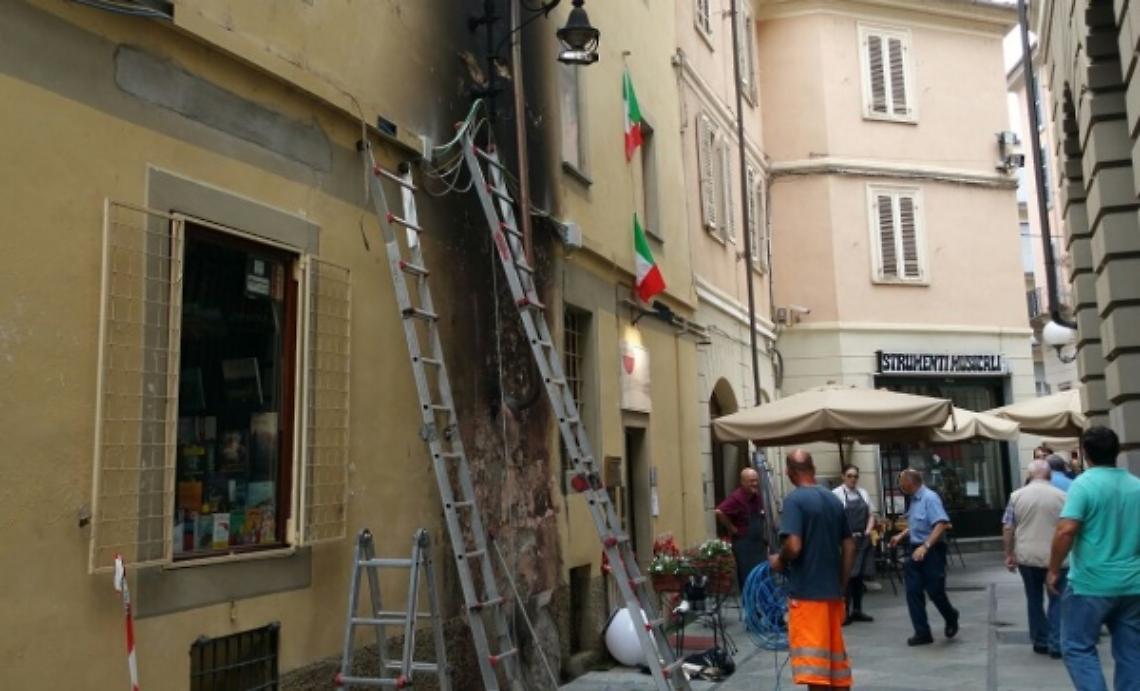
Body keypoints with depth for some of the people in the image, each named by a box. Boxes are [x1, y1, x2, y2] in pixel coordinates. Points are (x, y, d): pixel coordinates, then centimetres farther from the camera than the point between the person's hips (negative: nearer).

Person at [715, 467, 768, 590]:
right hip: (744, 543, -8)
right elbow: (719, 512, -33)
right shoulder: (737, 498, -20)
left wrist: (764, 534, 14)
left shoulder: (757, 496, 7)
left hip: (759, 542, 8)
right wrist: (732, 529, -21)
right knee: (748, 577, -2)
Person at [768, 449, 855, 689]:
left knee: (813, 663, -4)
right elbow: (849, 547, 13)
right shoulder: (834, 500, 9)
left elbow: (793, 546, -22)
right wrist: (841, 584, 19)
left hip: (806, 592, -7)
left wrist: (778, 561, -3)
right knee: (836, 655, 18)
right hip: (832, 590, 7)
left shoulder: (794, 499, -12)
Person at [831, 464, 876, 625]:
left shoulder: (864, 493, 11)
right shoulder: (836, 494, -6)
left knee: (859, 575, 10)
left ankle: (857, 610, 20)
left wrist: (868, 531, 0)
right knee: (847, 576, -5)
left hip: (863, 539, 5)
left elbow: (871, 515, 15)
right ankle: (845, 612, 3)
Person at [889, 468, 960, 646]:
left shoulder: (930, 498, -17)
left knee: (935, 591, 0)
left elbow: (942, 524, -26)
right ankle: (922, 633, 9)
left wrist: (925, 546, -31)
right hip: (916, 551, 8)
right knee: (913, 592, 3)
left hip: (931, 551, -8)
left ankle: (951, 619, 30)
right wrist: (901, 536, 17)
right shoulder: (914, 500, 10)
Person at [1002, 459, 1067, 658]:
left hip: (1026, 557, 2)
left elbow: (1007, 529, -1)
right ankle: (1056, 645, 5)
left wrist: (1009, 554, 7)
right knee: (1057, 600, 8)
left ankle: (1040, 641, 22)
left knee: (1034, 600, 14)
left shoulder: (1017, 496, -1)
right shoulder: (1061, 496, -3)